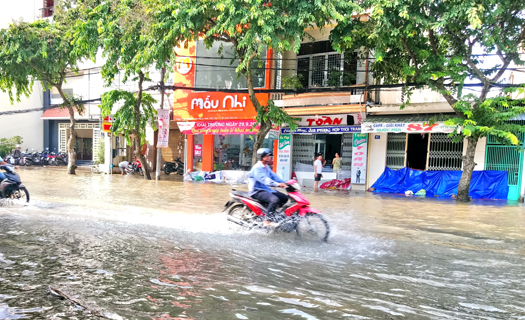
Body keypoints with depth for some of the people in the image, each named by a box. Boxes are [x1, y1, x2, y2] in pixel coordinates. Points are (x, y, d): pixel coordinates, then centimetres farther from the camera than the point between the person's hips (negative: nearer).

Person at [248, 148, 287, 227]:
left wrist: (284, 183, -5)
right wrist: (277, 184, -43)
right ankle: (268, 220, -25)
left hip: (267, 189, 10)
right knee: (275, 199, -32)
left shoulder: (267, 167, 16)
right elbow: (264, 179, -30)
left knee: (285, 198, 4)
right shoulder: (257, 168, -16)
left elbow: (274, 176, 11)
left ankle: (272, 212, 14)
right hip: (257, 191, -10)